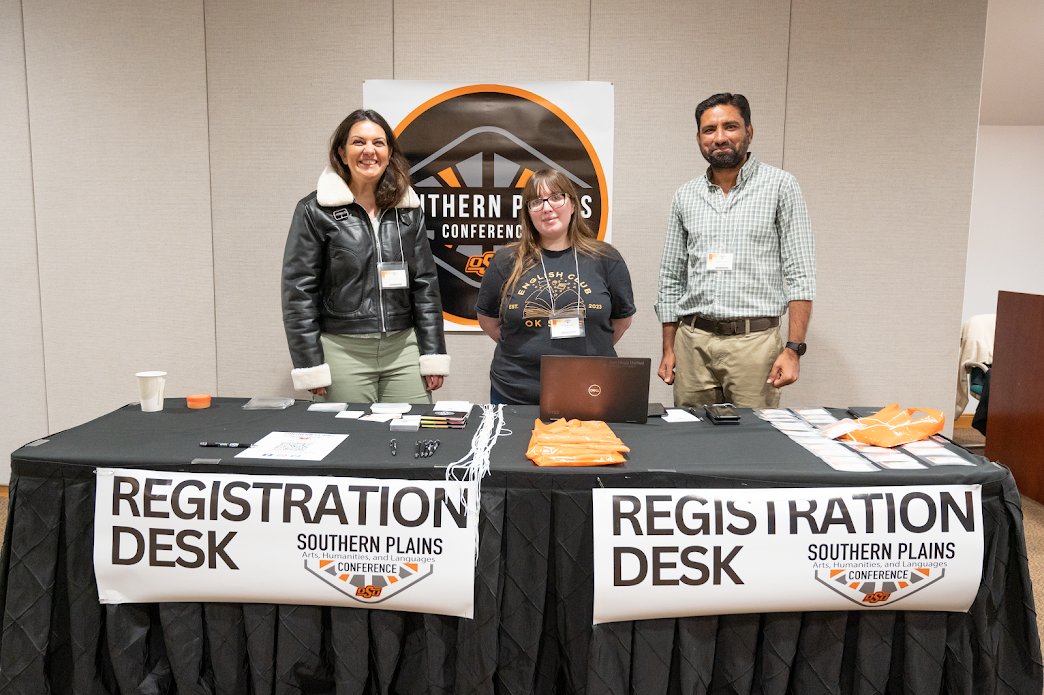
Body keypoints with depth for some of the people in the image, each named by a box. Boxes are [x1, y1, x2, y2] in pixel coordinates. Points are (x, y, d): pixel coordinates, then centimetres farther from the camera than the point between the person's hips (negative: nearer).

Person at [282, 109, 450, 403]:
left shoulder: (408, 209, 8)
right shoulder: (315, 210, -2)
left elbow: (425, 284, 8)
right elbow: (299, 290, -4)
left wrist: (434, 356, 2)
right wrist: (310, 367, -8)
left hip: (404, 349, 3)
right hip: (343, 351, -3)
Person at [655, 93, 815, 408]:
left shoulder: (780, 185, 1)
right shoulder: (685, 196, 11)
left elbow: (800, 275, -3)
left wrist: (793, 349, -11)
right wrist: (668, 350, 10)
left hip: (754, 340, -3)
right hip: (692, 342, 3)